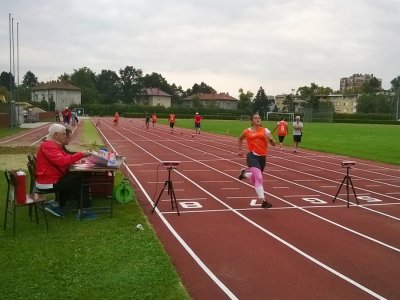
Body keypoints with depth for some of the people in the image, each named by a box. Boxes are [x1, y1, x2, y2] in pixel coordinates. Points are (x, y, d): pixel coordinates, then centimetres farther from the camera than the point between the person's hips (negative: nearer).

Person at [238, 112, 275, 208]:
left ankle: (244, 173, 52)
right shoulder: (248, 131, 3)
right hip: (252, 156, -4)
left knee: (257, 177, 20)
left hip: (262, 157, 4)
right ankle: (263, 201, -18)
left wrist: (270, 139, -17)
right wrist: (240, 150, 17)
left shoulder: (265, 130, 5)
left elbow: (273, 144, 3)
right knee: (259, 178, -20)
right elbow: (240, 139, 23)